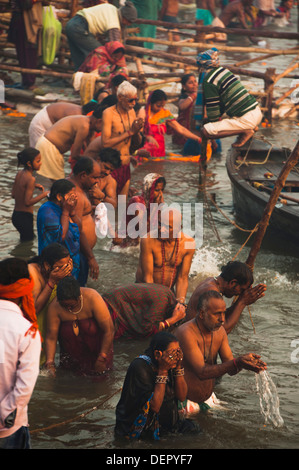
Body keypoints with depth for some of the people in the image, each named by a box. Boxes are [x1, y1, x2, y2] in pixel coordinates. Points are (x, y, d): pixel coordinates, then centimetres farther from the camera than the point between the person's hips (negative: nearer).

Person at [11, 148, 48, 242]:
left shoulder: (19, 173, 4)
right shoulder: (30, 179, -21)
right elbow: (28, 202, -24)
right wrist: (43, 195, -15)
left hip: (15, 215, 8)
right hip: (25, 216, -8)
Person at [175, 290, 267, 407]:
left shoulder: (220, 331, 3)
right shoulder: (186, 333, -21)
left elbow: (230, 369, 2)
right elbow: (201, 372, -28)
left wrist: (245, 361, -21)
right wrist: (237, 363, -38)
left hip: (207, 399, 7)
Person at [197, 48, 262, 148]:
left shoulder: (209, 81, -11)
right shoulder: (223, 70, 15)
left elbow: (213, 109, -7)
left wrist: (212, 122, 11)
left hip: (246, 119, -9)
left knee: (205, 131, -12)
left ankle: (245, 132, -9)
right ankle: (251, 128, 14)